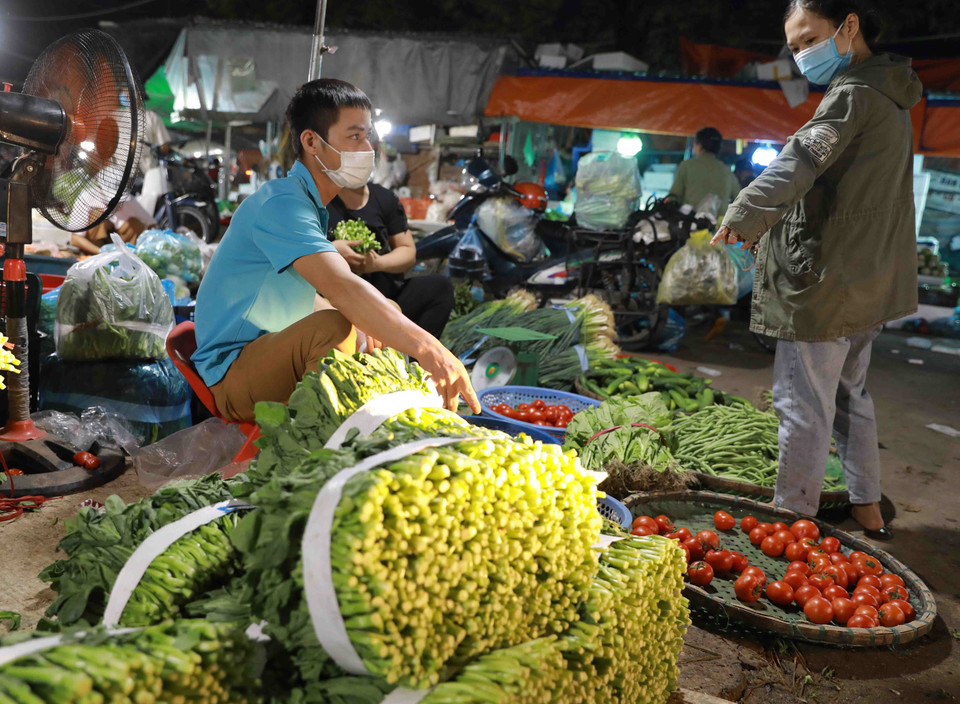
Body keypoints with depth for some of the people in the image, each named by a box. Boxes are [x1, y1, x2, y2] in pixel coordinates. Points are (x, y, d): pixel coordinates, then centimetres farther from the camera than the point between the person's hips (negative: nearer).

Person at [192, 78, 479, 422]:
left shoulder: (311, 203, 11)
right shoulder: (282, 203, -22)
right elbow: (341, 287, -38)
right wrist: (427, 348, -46)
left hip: (274, 348, 10)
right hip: (234, 371, -10)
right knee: (334, 326, -36)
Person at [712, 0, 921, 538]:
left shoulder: (853, 93, -12)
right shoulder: (889, 97, 18)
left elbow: (803, 160, -29)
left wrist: (743, 217, -38)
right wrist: (770, 224, 16)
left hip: (829, 277, -10)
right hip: (871, 279, 10)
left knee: (804, 403, -5)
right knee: (850, 392, 20)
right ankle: (868, 511, 30)